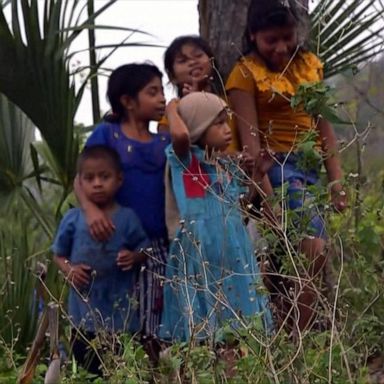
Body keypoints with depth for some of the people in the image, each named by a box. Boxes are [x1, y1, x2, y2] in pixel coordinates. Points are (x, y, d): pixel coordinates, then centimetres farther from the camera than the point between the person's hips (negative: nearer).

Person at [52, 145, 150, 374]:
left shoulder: (127, 218, -3)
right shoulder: (73, 219, 0)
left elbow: (144, 249, 6)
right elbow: (59, 254, 9)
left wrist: (134, 257, -15)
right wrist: (68, 270, -11)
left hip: (121, 311, -1)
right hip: (84, 312, 1)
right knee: (86, 371, 10)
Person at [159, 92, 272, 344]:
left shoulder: (226, 167, 16)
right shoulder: (184, 160, -5)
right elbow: (180, 134, -27)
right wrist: (172, 108, -9)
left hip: (234, 256, 7)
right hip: (200, 256, -7)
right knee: (203, 334, -6)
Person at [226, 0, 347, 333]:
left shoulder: (310, 65, 12)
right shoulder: (246, 74, -5)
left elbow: (324, 127, 12)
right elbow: (250, 140, -10)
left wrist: (336, 180, 4)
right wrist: (268, 196, -16)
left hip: (313, 168, 6)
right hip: (278, 168, -6)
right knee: (316, 250, -20)